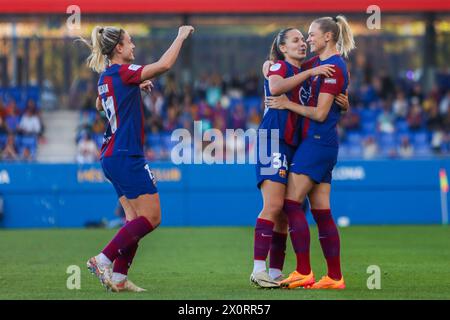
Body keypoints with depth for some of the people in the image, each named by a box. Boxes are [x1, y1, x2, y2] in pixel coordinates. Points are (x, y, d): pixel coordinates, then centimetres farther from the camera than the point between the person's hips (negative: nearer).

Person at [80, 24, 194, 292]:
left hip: (112, 157, 9)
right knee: (151, 217, -7)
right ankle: (103, 260, -12)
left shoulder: (106, 77, 13)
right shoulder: (123, 72, -13)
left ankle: (118, 278, 1)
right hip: (127, 157, -9)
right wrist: (181, 36, -8)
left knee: (136, 219, 8)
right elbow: (164, 64, -21)